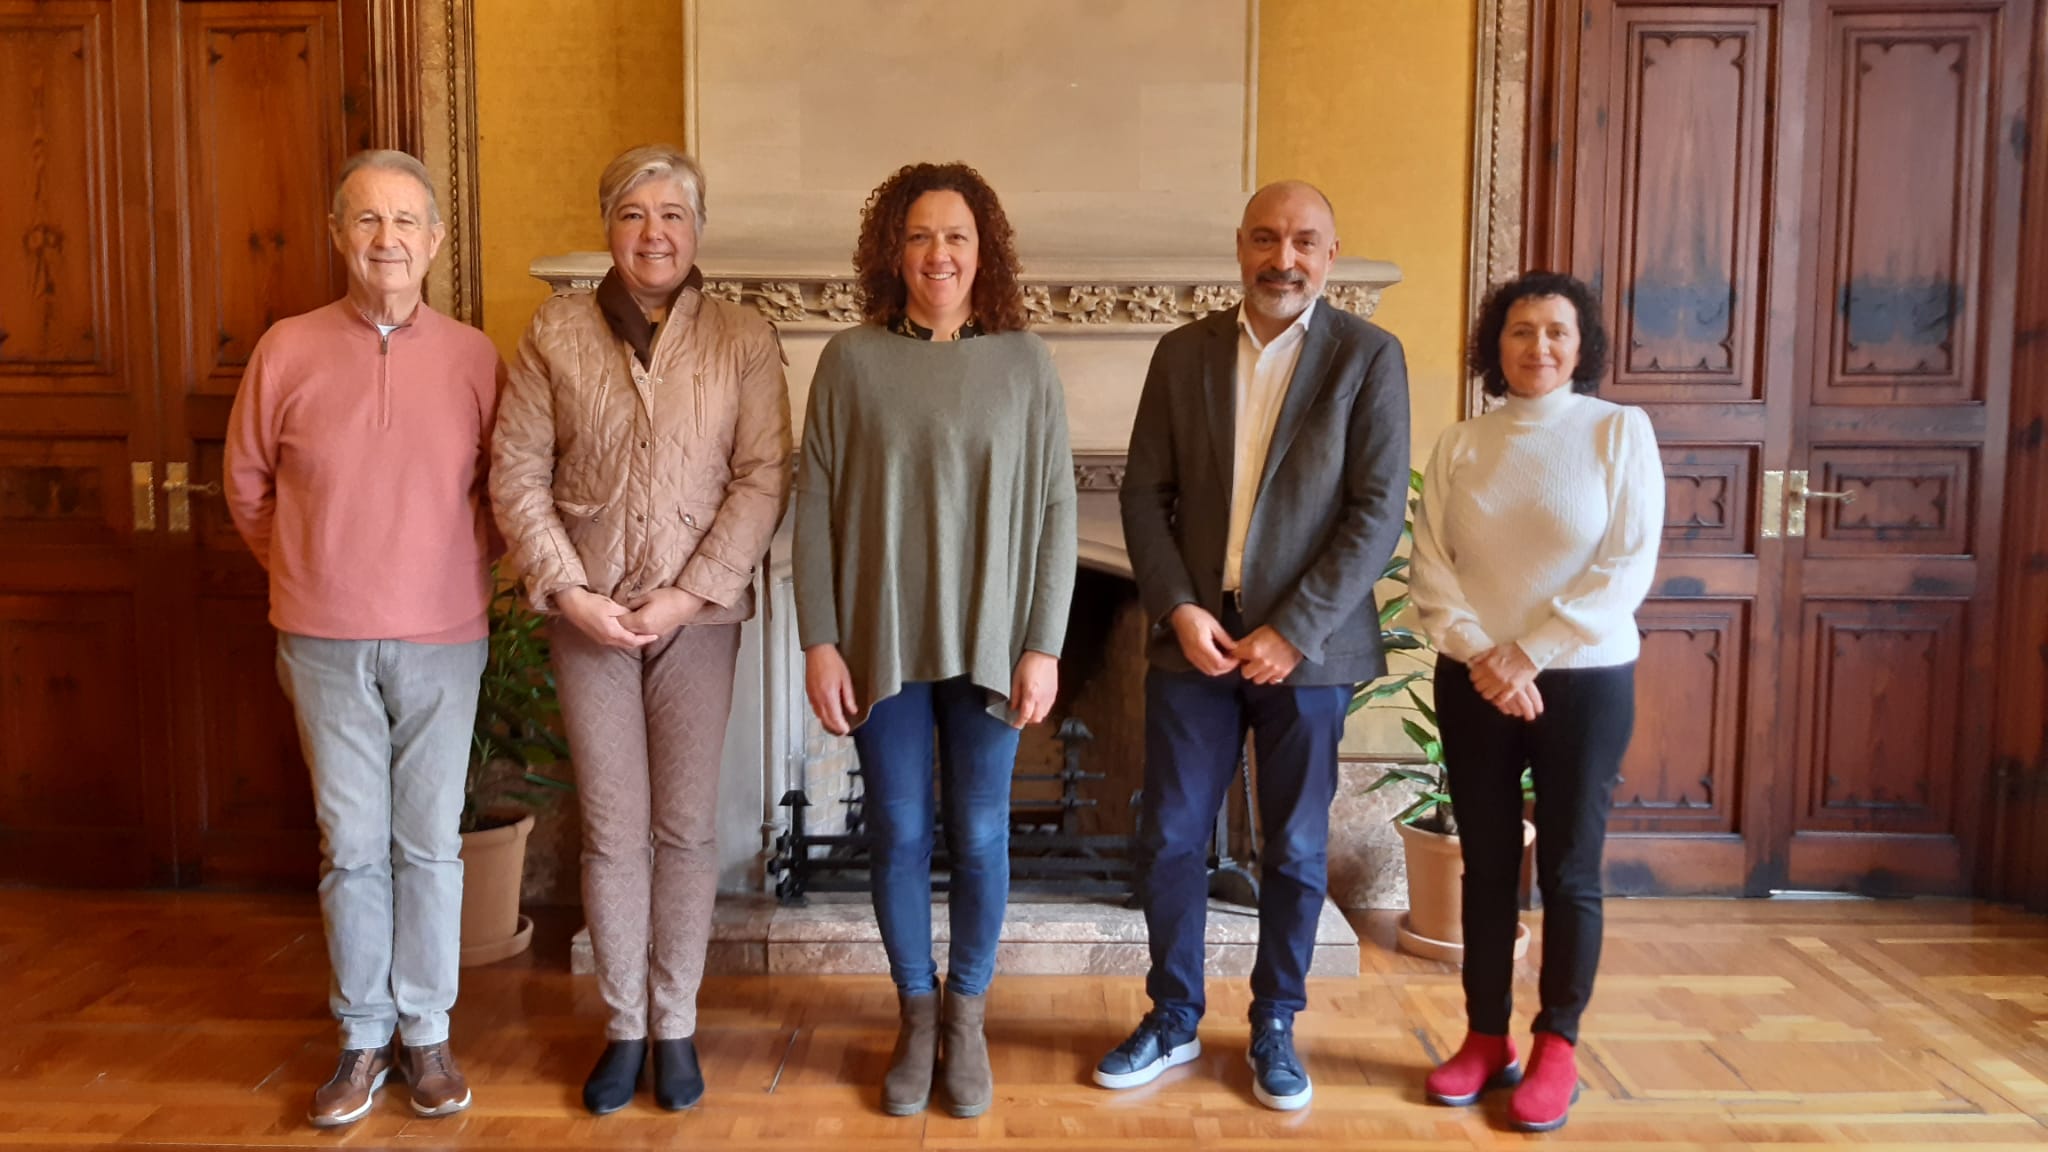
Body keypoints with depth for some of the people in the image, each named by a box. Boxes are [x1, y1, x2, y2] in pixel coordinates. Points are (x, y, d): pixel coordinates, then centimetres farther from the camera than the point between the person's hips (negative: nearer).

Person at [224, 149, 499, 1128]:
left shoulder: (474, 357, -2)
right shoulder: (286, 350, -1)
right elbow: (247, 483, 10)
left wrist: (459, 572, 4)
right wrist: (309, 574, 10)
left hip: (441, 641, 0)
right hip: (324, 642, 1)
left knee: (430, 843, 8)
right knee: (351, 845, 9)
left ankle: (426, 1031, 23)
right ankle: (364, 1036, 24)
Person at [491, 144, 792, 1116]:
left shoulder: (744, 338, -1)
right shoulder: (555, 334, 2)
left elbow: (763, 478, -7)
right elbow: (517, 471, -1)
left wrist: (689, 593, -13)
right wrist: (566, 589, -10)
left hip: (699, 615, 0)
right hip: (588, 616, 1)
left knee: (686, 827, 8)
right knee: (611, 831, 7)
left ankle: (675, 1024, 23)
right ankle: (624, 1025, 23)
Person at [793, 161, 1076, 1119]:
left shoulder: (1024, 363, -1)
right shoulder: (851, 360, -2)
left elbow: (1056, 510, -1)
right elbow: (815, 505, -1)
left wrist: (1044, 646, -5)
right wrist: (819, 642, -5)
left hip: (988, 643, 0)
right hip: (884, 643, 0)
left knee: (980, 837, 8)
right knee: (898, 836, 9)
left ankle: (967, 1014, 28)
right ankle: (916, 1015, 29)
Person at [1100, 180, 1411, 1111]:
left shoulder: (1368, 357, -3)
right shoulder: (1182, 353, 6)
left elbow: (1379, 511, -8)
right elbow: (1144, 493, 4)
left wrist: (1294, 630, -14)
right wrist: (1178, 607, -10)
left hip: (1306, 645, -2)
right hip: (1194, 639, 2)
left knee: (1295, 849, 9)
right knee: (1168, 838, 7)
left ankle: (1274, 1027, 27)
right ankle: (1173, 1019, 25)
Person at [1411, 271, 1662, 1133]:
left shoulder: (1620, 430, -2)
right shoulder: (1458, 445, 5)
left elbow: (1629, 566, -9)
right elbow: (1429, 567, 0)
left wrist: (1532, 652, -14)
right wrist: (1481, 655, -14)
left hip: (1585, 680, -2)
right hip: (1474, 683, 2)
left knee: (1569, 871, 5)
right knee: (1486, 866, 9)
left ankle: (1557, 1048, 18)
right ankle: (1485, 1037, 21)